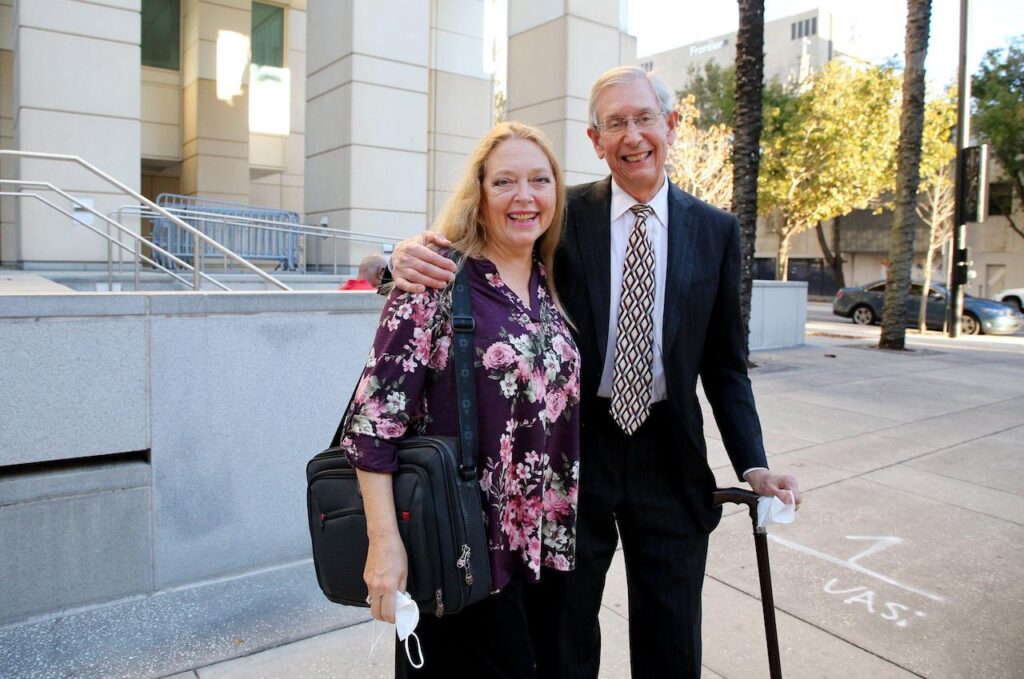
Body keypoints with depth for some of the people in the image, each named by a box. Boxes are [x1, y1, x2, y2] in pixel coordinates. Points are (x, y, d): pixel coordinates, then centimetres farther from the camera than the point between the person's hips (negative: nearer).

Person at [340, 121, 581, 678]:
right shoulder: (438, 280, -14)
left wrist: (560, 526, 12)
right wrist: (384, 543, -21)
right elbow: (375, 414, -18)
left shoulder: (549, 284, 6)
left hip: (544, 542, 7)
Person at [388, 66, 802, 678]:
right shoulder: (565, 215, -3)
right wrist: (416, 256, -29)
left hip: (671, 459, 2)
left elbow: (725, 364, 5)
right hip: (575, 448, -1)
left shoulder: (716, 231, 2)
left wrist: (752, 465, -2)